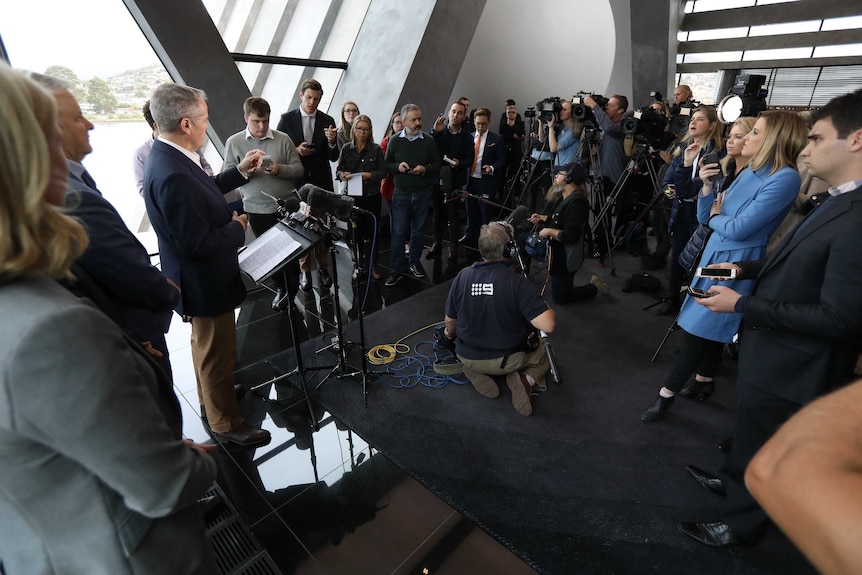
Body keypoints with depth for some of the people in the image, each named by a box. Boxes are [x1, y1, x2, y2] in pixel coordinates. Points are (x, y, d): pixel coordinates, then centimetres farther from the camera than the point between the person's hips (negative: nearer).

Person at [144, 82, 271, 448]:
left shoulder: (167, 157, -1)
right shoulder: (172, 174, -31)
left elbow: (202, 193, 14)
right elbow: (198, 243, -30)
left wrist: (240, 171, 10)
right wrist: (238, 227, -14)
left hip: (199, 278, 11)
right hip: (205, 283, -10)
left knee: (206, 347, 28)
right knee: (217, 355, 8)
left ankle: (210, 402, 50)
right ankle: (226, 423, 29)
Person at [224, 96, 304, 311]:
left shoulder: (283, 139, -3)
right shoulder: (233, 142, 1)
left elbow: (299, 170, -4)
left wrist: (280, 170, -22)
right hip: (257, 209, 2)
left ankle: (293, 292, 25)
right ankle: (280, 289, 33)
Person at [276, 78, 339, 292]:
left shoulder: (327, 121, 1)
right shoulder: (287, 119, -1)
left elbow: (333, 157, -2)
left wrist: (331, 141, -21)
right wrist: (296, 151, -17)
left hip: (321, 182, 1)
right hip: (297, 182, 0)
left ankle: (323, 267, 21)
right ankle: (304, 270, 20)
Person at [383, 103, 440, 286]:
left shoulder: (429, 141, 2)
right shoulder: (395, 140, 1)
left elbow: (437, 165, 6)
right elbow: (386, 165, 7)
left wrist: (425, 169, -14)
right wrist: (397, 166, -14)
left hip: (423, 194, 1)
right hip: (401, 194, -1)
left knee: (418, 231, 11)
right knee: (398, 232, -1)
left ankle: (415, 263, 29)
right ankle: (396, 269, 8)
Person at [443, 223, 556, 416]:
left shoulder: (462, 276, -13)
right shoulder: (518, 283, -26)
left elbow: (450, 321, -1)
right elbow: (548, 325, -29)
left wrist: (450, 334, 22)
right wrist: (547, 308, -6)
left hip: (467, 356, 3)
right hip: (507, 361, -2)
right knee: (544, 352, 25)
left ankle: (475, 372, 7)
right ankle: (527, 379, -4)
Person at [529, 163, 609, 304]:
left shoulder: (576, 203, -26)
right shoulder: (562, 198, 5)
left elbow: (571, 236, -32)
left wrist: (549, 231, -22)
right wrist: (541, 218, 7)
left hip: (566, 258, -9)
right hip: (556, 252, 10)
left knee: (560, 297, 4)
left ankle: (595, 287, 16)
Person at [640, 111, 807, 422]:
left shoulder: (785, 178, -18)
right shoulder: (748, 172, 8)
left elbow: (739, 228, -24)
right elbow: (706, 217, 6)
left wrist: (716, 216, -4)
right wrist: (707, 186, -9)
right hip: (715, 254, 8)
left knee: (698, 328, -2)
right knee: (708, 326, 18)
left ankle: (666, 394, 9)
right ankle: (705, 380, 36)